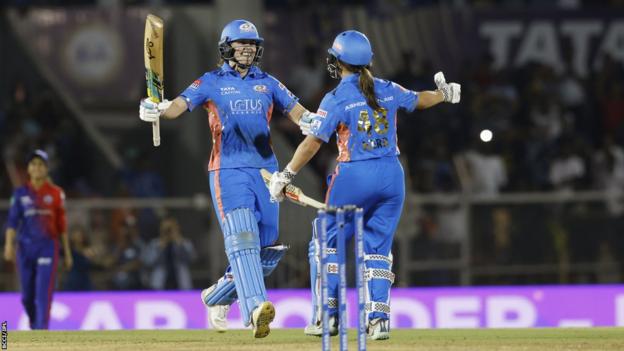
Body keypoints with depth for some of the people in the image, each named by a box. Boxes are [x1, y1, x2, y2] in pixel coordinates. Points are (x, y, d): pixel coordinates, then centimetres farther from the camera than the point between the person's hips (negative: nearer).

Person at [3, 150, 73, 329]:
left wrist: (67, 252, 9)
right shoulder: (20, 193, 5)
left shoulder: (56, 193, 4)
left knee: (43, 293, -13)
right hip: (25, 247, 2)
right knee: (27, 295, 7)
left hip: (48, 247, -2)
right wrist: (9, 244, -16)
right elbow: (13, 220, -2)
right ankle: (34, 326, 32)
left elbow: (62, 224, 8)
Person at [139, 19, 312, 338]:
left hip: (265, 171, 4)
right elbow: (180, 105, -9)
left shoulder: (268, 83, 15)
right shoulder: (211, 82, 5)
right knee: (242, 239, -22)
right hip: (228, 171, -4)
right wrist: (157, 111, -31)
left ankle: (218, 297, 29)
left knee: (265, 252, 6)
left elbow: (296, 111, 4)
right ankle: (254, 310, -35)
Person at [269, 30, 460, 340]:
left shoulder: (336, 99, -9)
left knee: (327, 243, 10)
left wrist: (285, 176, -7)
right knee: (377, 249, 11)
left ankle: (327, 316, 5)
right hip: (392, 175, 4)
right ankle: (378, 319, 0)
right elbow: (420, 100, 25)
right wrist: (445, 94, 46)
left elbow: (312, 142, -13)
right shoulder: (388, 90, 6)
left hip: (354, 176, -4)